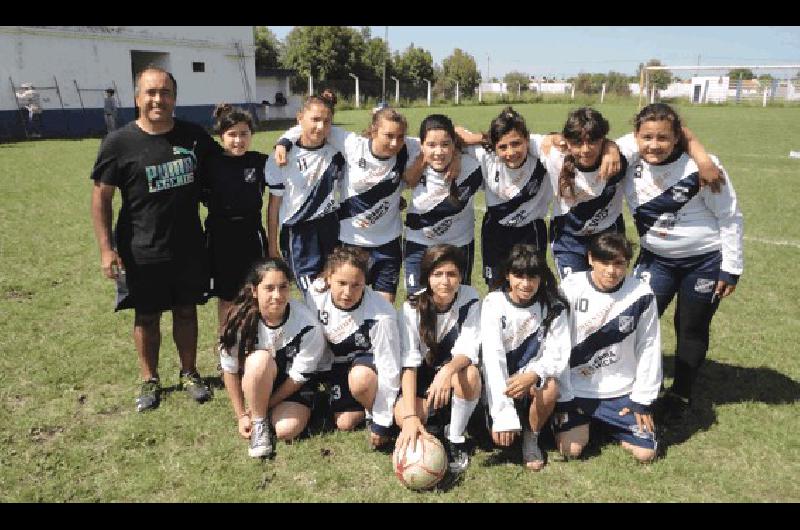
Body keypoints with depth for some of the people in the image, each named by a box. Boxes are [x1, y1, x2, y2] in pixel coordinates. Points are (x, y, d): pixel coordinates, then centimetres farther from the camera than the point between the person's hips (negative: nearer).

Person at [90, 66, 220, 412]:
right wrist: (106, 249, -12)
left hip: (188, 247, 2)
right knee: (146, 316, 11)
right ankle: (150, 380, 29)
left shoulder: (193, 136, -1)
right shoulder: (119, 143, -9)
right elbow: (101, 196, -6)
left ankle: (190, 373, 32)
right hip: (141, 253, -2)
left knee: (186, 310, 14)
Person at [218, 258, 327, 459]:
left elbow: (298, 377, -17)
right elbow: (230, 370, -11)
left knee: (286, 429, -28)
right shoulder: (240, 321, -23)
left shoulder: (308, 325, -27)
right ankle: (259, 425, -14)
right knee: (261, 359, -34)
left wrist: (263, 406, -14)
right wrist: (241, 416, -8)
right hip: (257, 382, 1)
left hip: (295, 386, -1)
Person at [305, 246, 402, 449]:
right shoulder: (315, 295, -22)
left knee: (360, 378, -38)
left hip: (369, 360, -4)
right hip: (338, 362, 4)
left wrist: (381, 423, -22)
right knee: (344, 424, 0)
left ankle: (374, 413, -6)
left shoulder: (381, 315, -34)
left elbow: (389, 368, -27)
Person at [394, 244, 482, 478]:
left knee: (469, 374, -35)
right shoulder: (412, 307, -19)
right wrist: (411, 416, -37)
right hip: (422, 376, 0)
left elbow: (468, 350, -23)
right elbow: (408, 363, -25)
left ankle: (455, 439, -11)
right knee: (402, 415, -30)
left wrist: (447, 371, -47)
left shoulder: (470, 298, -16)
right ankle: (432, 420, 6)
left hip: (455, 369, 1)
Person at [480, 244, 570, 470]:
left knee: (549, 387, -33)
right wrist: (503, 414, -35)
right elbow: (492, 356, -26)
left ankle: (532, 438, -4)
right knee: (501, 435, -24)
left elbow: (558, 355, -14)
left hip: (533, 376, 1)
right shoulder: (494, 303, -17)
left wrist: (533, 375, -37)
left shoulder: (553, 306, -11)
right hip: (501, 378, -1)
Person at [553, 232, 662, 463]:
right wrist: (562, 397, -10)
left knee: (645, 452, -5)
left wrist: (643, 400, -2)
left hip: (622, 391, 2)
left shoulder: (641, 294, -11)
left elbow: (649, 349, -3)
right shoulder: (571, 288, -14)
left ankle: (610, 423, 24)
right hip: (575, 388, -1)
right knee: (570, 449, -12)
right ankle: (583, 422, 22)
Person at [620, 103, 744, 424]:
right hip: (656, 258, 3)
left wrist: (731, 268, -10)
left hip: (704, 261, -3)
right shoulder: (631, 167, -13)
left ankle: (680, 395, 30)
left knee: (692, 330, 10)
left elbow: (730, 218, -13)